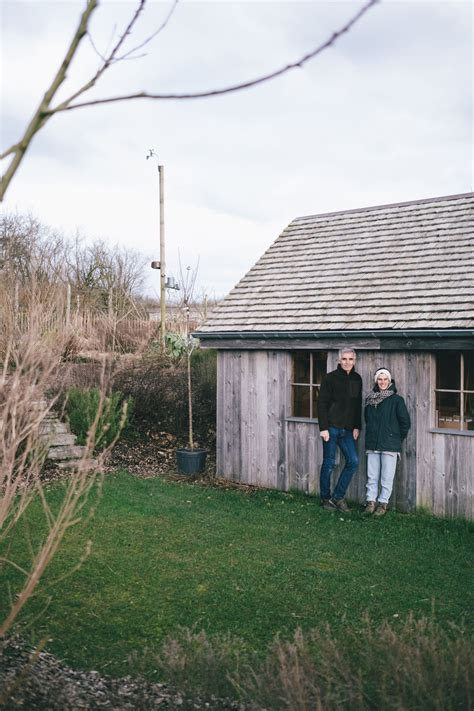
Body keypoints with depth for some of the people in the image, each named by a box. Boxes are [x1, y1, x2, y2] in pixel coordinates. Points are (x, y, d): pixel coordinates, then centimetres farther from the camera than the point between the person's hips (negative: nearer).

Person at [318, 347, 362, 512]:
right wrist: (323, 428, -13)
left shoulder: (357, 379, 9)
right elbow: (322, 404, -8)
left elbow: (358, 405, 15)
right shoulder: (330, 378, -6)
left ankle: (338, 497, 9)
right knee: (329, 463, 2)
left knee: (353, 461, -3)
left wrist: (357, 427, 8)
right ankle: (325, 499, 16)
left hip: (347, 430, 5)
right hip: (331, 428, -5)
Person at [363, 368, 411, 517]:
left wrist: (397, 438, 3)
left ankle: (383, 503, 12)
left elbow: (405, 422, -4)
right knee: (372, 476, 7)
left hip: (389, 445, -4)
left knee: (387, 477, 2)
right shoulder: (370, 399, 7)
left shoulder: (396, 400, -6)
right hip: (372, 443, 4)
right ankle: (371, 501, 15)